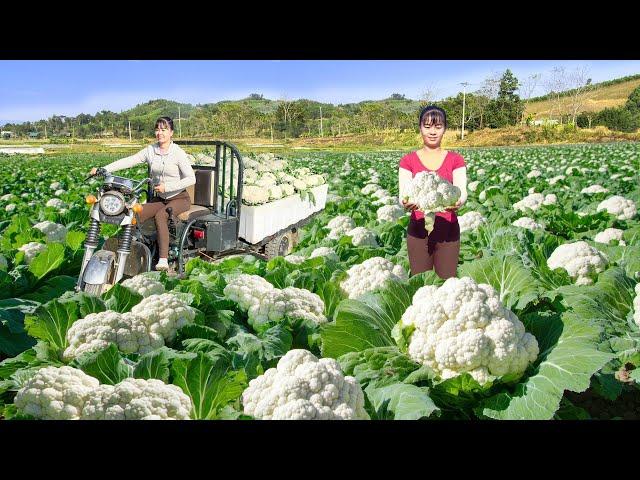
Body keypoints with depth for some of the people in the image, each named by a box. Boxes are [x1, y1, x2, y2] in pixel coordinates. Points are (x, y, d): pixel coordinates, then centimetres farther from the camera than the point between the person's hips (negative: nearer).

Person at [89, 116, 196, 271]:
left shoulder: (178, 153, -10)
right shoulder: (150, 150, 4)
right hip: (159, 198, 5)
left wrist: (167, 187, -22)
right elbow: (128, 161, -3)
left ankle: (163, 260, -36)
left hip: (180, 198, -5)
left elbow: (191, 179, -15)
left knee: (160, 215, -32)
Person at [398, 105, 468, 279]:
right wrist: (406, 203, -32)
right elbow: (403, 194, -8)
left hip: (448, 230, 0)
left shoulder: (455, 160, 4)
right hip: (418, 230, 0)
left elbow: (462, 191, -9)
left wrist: (458, 202, -32)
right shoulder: (408, 160, 3)